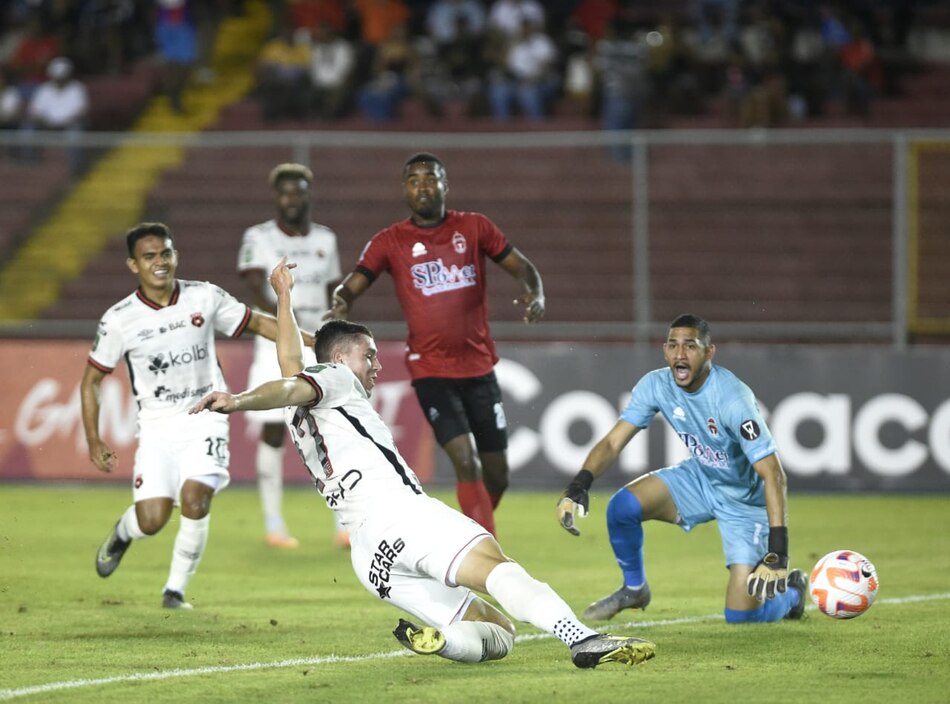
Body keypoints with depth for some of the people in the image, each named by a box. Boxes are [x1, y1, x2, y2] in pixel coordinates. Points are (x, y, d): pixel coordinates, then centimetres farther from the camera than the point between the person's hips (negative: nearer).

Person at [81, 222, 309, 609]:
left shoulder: (205, 297, -3)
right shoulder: (118, 320, -7)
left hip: (205, 419, 0)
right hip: (157, 427, 0)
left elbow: (257, 322, 11)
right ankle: (122, 533, 30)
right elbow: (91, 380, 4)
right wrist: (94, 440, -1)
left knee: (195, 500, -21)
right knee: (152, 520, -9)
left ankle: (176, 589, -3)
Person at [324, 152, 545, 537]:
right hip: (431, 371, -3)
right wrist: (340, 305, -28)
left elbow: (522, 267, 7)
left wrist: (535, 294, -15)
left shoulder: (474, 227, 5)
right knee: (466, 463, -20)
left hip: (478, 366, 3)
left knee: (496, 477, 8)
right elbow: (351, 286, -4)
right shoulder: (390, 242, 0)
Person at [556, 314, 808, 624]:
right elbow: (613, 442, -14)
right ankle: (634, 589, 9)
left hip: (745, 501, -5)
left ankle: (790, 590, 24)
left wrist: (777, 550, -41)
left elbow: (773, 474, -34)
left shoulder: (732, 399, -33)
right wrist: (577, 487, -33)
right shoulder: (657, 385, -16)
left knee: (741, 616, -12)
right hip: (699, 478, 5)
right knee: (622, 507, -19)